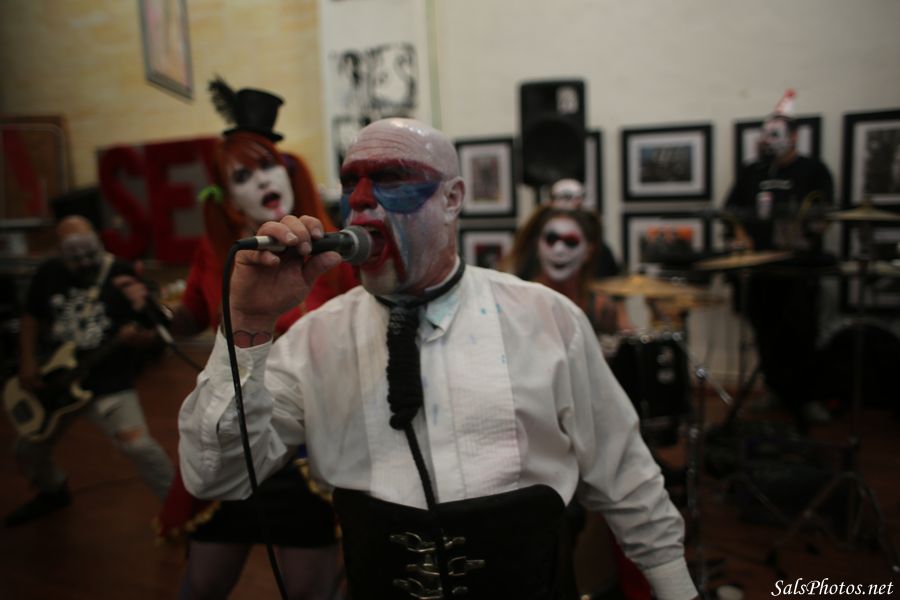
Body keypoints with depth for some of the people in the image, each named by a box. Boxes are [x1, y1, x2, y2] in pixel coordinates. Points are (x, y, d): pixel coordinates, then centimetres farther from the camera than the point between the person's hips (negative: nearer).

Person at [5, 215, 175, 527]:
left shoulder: (124, 276, -13)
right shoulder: (49, 273, -1)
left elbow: (154, 334, -11)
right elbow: (31, 317, 14)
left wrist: (138, 337, -33)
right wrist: (27, 363, 4)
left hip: (109, 383, -5)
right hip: (54, 383, 5)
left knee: (138, 445, -21)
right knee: (28, 450, 19)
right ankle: (53, 492, 51)